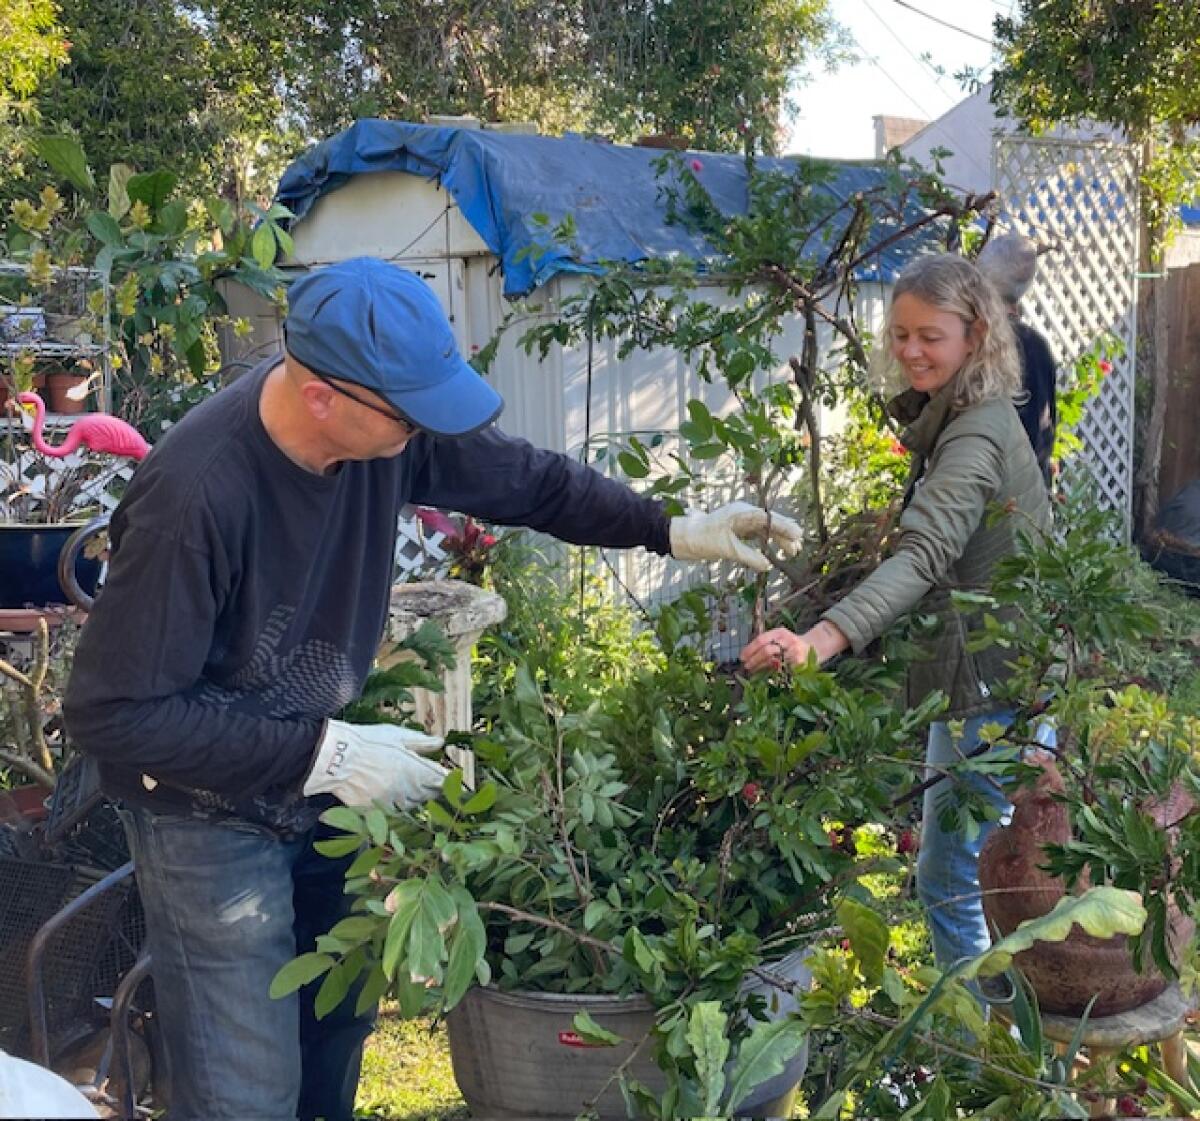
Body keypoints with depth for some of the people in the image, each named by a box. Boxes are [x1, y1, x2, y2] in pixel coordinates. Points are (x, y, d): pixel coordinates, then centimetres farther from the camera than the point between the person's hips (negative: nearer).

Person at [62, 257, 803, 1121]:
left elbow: (520, 477, 4)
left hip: (322, 783, 7)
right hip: (212, 813, -6)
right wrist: (323, 753, -29)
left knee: (341, 1030, 20)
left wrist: (674, 530, -5)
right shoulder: (195, 495, -33)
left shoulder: (386, 423, -14)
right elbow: (113, 714, -27)